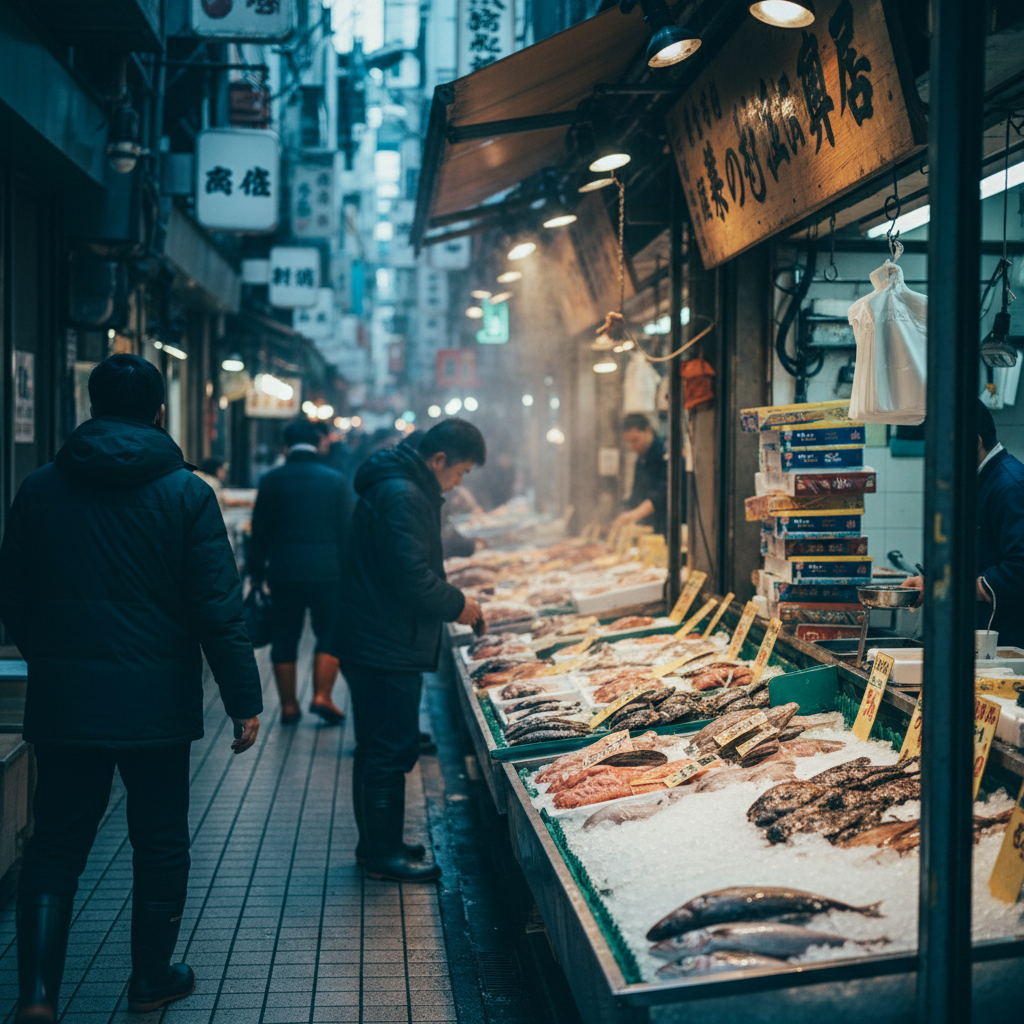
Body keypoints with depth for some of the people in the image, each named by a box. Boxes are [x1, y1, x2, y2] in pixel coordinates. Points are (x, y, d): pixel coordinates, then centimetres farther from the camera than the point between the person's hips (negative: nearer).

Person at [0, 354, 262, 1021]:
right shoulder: (185, 493, -8)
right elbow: (217, 608, -11)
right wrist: (244, 701, -5)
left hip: (61, 701, 3)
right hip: (155, 704, -2)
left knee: (55, 846, 12)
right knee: (160, 844, 13)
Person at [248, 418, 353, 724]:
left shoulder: (271, 481, 1)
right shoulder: (335, 480, -1)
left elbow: (259, 532, 4)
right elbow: (347, 530, 0)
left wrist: (256, 573, 11)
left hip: (283, 572, 1)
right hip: (327, 570, -1)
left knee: (284, 639, 9)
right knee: (330, 635, 9)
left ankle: (288, 706, 13)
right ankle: (322, 696, -2)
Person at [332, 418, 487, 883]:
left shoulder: (396, 486, 15)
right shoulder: (403, 497, -20)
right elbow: (412, 578, -26)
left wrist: (451, 601, 13)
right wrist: (458, 605, -11)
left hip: (371, 643, 11)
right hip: (387, 648, -11)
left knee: (378, 746, 18)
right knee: (392, 749, -2)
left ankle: (376, 842, 29)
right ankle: (383, 854, 7)